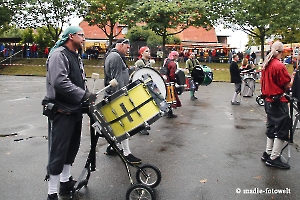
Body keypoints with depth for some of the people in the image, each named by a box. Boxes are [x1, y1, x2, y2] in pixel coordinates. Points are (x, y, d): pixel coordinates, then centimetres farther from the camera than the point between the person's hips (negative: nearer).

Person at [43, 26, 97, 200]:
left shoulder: (76, 57, 16)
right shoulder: (59, 54, -13)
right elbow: (59, 82, -27)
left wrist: (87, 97, 5)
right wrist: (84, 96, -27)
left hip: (75, 110, 9)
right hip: (61, 112, -9)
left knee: (72, 147, 17)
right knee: (58, 151, -2)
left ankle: (66, 182, 32)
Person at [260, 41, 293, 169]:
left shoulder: (266, 65, 7)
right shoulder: (279, 66, -19)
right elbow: (288, 85, -14)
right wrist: (292, 78, 5)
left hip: (268, 100, 9)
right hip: (278, 102, -9)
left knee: (272, 128, 19)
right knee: (282, 130, 0)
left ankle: (268, 153, 28)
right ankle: (274, 158, 4)